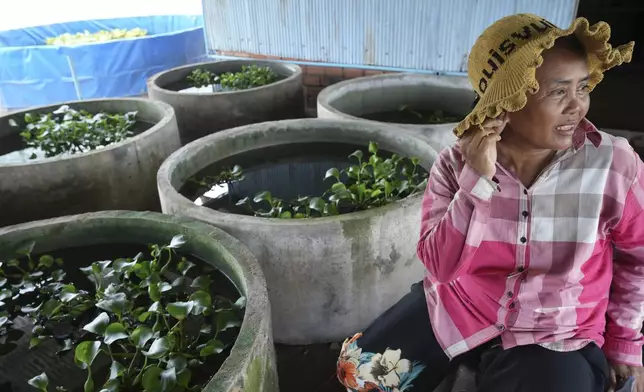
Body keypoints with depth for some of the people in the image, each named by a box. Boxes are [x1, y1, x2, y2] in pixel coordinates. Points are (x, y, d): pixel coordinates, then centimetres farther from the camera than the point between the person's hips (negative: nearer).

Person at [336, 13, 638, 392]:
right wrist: (476, 178, -30)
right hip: (456, 308, 1)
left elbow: (636, 256, 2)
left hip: (554, 338, 0)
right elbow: (440, 267, -21)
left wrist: (626, 341, 5)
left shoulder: (614, 164, -15)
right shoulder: (457, 162, -14)